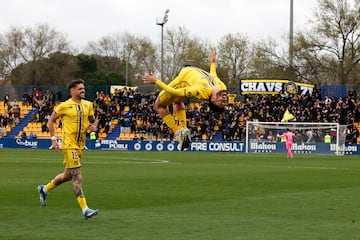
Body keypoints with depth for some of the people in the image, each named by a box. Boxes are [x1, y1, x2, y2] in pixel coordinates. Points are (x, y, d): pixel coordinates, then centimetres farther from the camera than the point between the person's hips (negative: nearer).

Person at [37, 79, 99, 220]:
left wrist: (94, 126, -3)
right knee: (77, 176, -12)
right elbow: (51, 120, 4)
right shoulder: (64, 106, -7)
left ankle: (45, 189, 41)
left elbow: (92, 120, 21)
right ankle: (85, 210, -13)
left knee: (68, 175, 18)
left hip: (80, 145, 7)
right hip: (69, 145, -7)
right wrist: (53, 139, -4)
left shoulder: (88, 105, 8)